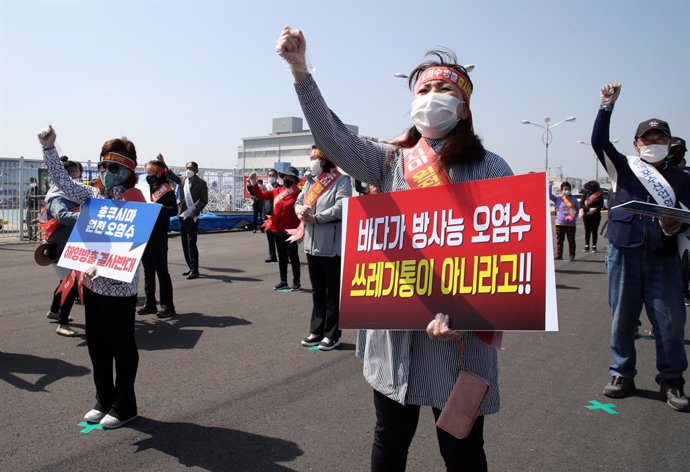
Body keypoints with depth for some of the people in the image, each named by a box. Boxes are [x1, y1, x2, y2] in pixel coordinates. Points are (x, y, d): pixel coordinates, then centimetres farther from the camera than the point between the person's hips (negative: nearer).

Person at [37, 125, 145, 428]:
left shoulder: (134, 200, -13)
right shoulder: (94, 195, 7)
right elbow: (62, 180, 14)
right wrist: (48, 148, 6)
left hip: (119, 286, -7)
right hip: (92, 283, 7)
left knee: (121, 347, 5)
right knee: (96, 345, 16)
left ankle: (124, 406, 19)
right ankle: (104, 400, 32)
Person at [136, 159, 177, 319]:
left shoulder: (166, 189, -8)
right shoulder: (146, 187, 15)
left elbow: (174, 210, -19)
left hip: (158, 237, -8)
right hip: (144, 235, 8)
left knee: (161, 270, -4)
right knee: (148, 270, 12)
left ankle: (167, 306, 2)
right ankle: (150, 304, 21)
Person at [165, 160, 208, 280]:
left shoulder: (201, 183, -4)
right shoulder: (183, 179, 12)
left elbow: (204, 200, -7)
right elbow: (170, 175, 15)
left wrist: (195, 213, -16)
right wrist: (163, 163, 1)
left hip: (192, 217, -6)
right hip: (182, 216, 6)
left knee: (191, 243, -9)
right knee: (185, 243, 10)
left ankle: (194, 270, -6)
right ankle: (191, 267, 20)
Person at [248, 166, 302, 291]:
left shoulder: (298, 194, -11)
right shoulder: (278, 191, 8)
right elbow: (262, 195, 14)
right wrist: (254, 184, 3)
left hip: (290, 231, -6)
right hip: (277, 231, 6)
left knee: (293, 256, 2)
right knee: (281, 257, 15)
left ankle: (296, 283, 12)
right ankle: (283, 281, 26)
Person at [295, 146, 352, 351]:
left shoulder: (341, 181, -8)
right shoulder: (310, 181, 16)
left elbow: (341, 207, -21)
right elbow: (299, 202, 15)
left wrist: (316, 218, -17)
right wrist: (301, 211, -9)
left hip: (332, 246, -8)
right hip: (312, 244, 8)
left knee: (333, 292, 1)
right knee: (317, 291, 15)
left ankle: (332, 335, 11)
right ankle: (317, 331, 25)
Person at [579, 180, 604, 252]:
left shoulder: (599, 194, -3)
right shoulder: (586, 193, 1)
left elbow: (601, 204, -6)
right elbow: (581, 202, -1)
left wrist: (595, 209, -23)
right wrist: (581, 208, -20)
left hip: (596, 215, -1)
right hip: (586, 214, 1)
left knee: (594, 231, 4)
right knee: (587, 230, 5)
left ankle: (594, 246, 11)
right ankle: (586, 246, 13)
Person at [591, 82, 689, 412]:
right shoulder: (624, 168, 9)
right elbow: (598, 141, -2)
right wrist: (607, 106, -8)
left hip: (663, 255, 1)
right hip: (624, 252, 0)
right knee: (622, 316, 6)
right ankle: (622, 375, 19)